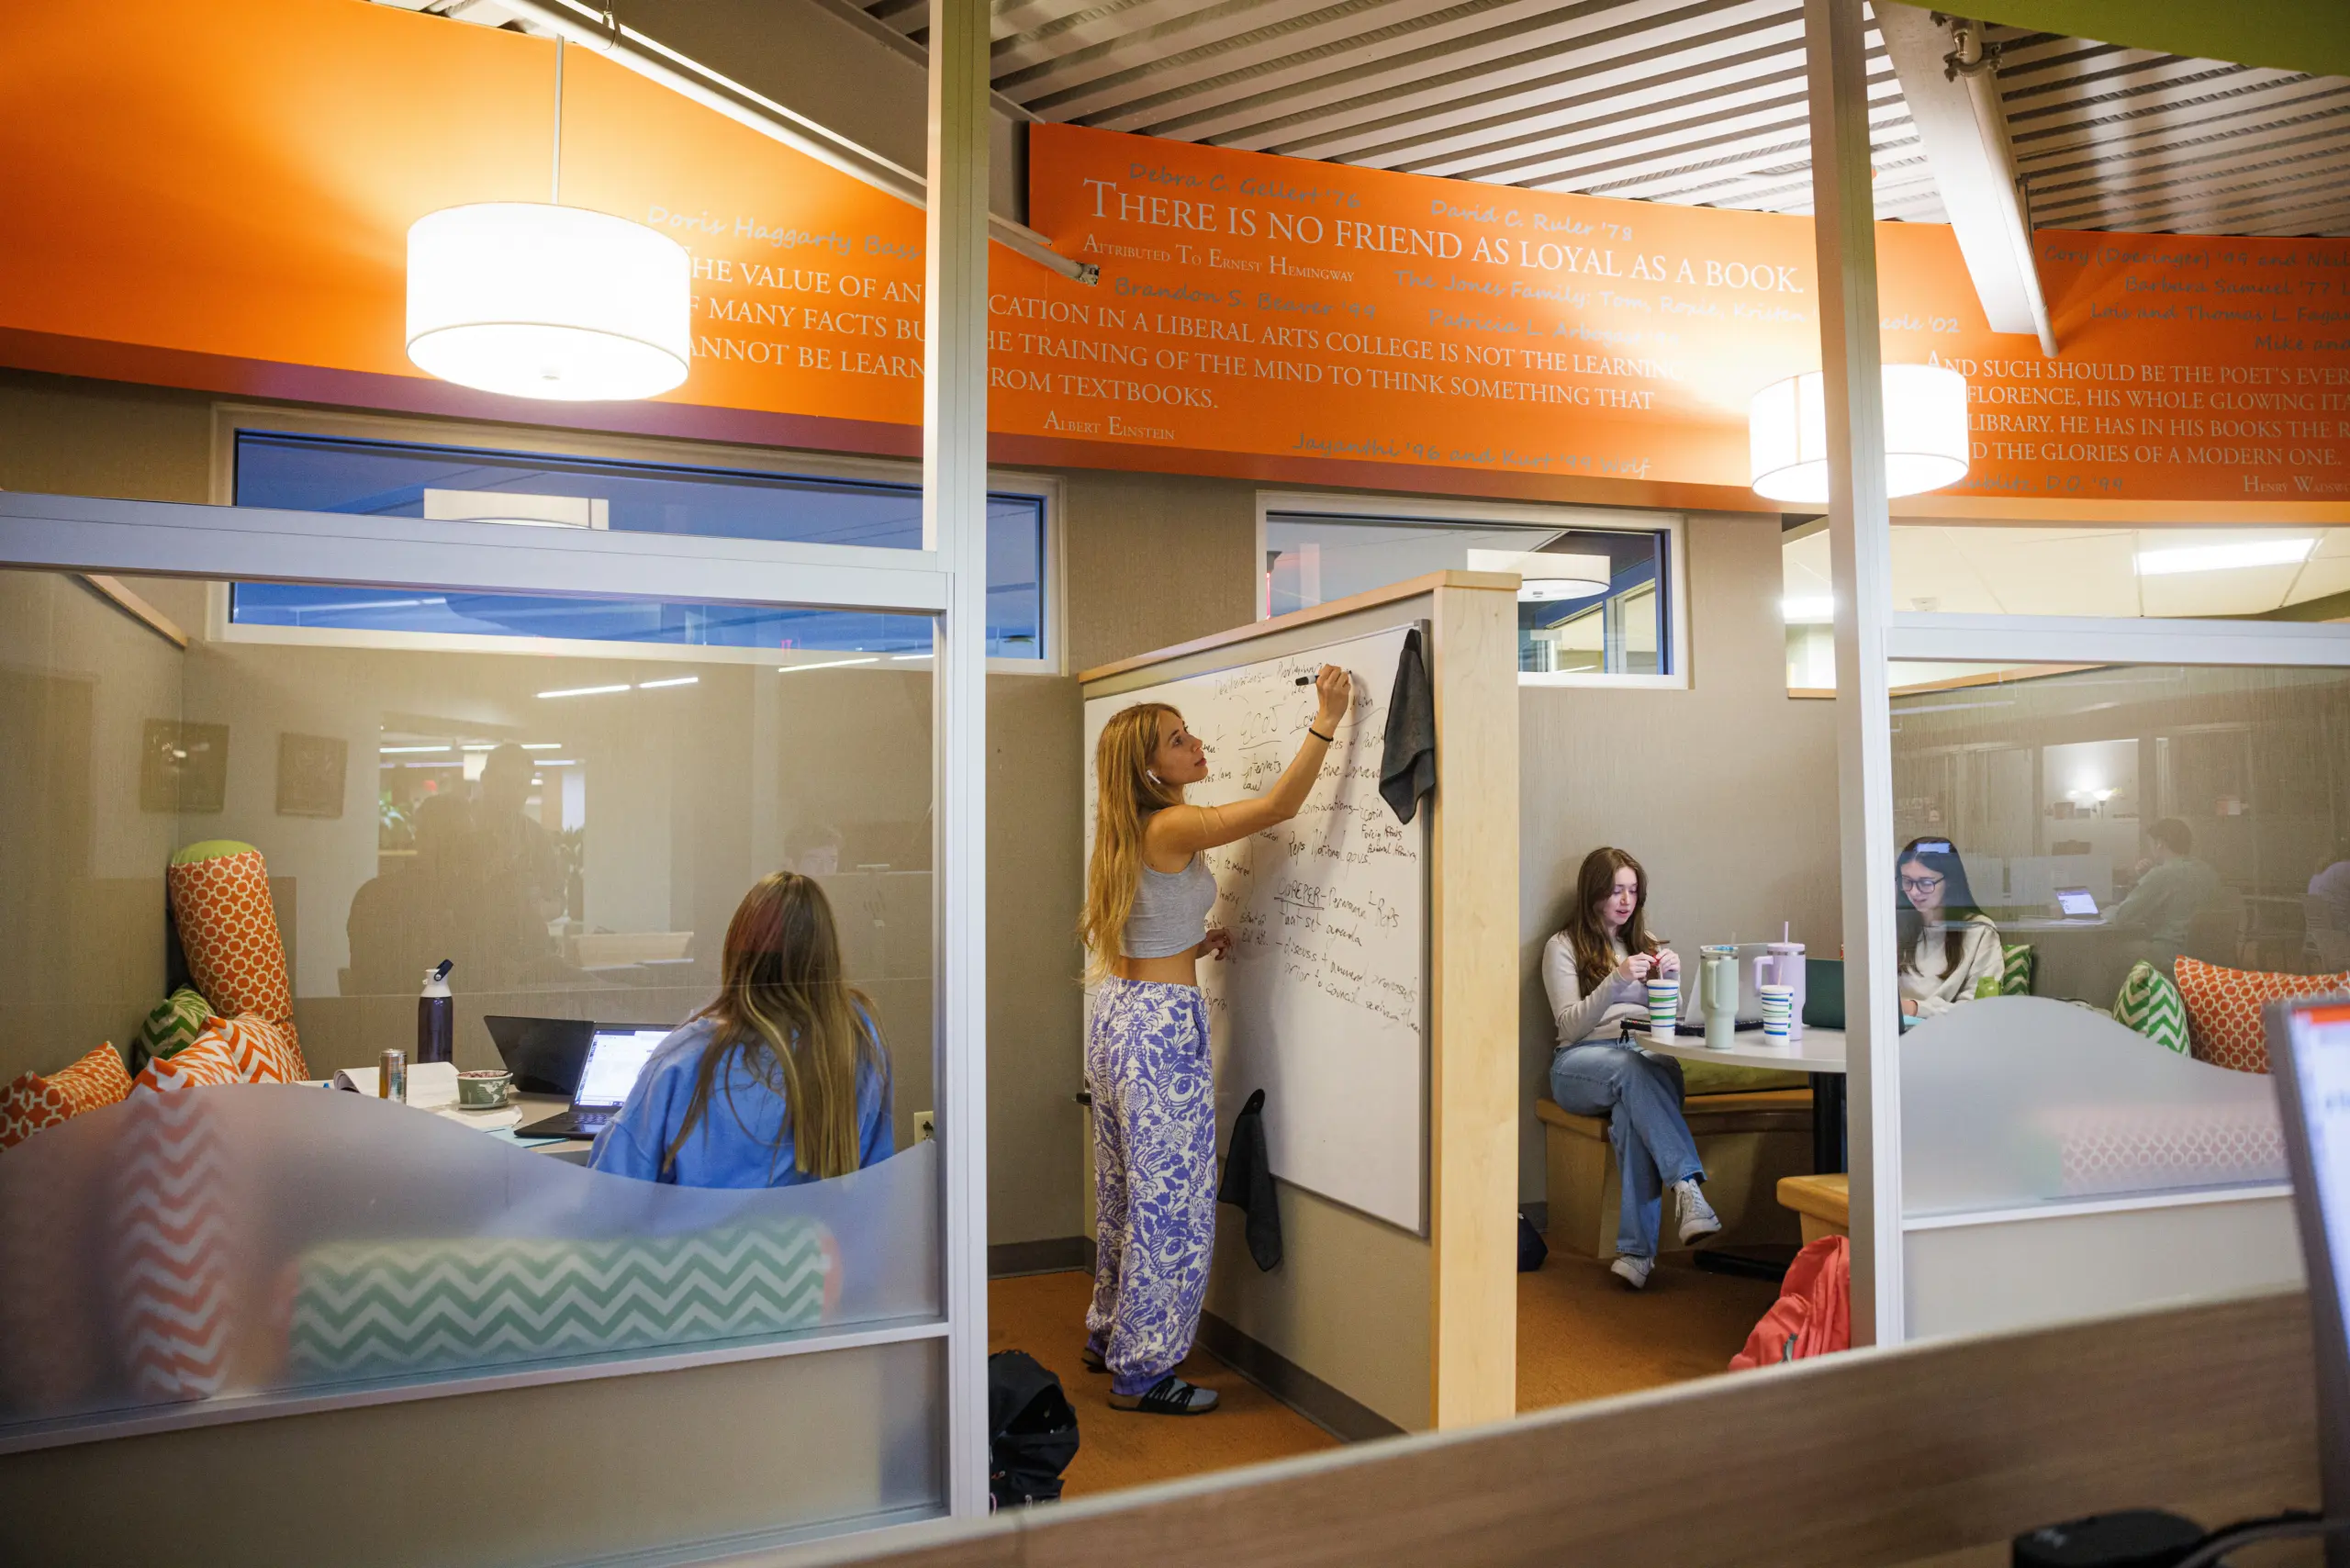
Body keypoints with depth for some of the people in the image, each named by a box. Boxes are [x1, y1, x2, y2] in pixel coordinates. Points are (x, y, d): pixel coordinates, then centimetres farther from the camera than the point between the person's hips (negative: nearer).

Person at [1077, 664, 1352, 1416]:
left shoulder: (1127, 834, 11)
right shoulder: (1173, 828, -17)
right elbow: (1280, 804, -20)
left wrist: (1192, 947, 10)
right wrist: (1325, 720, -15)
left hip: (1116, 1013, 10)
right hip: (1161, 1023, -10)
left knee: (1126, 1189, 20)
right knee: (1170, 1199, 0)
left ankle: (1109, 1335, 34)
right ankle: (1142, 1371, 10)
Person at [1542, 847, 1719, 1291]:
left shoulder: (1645, 943, 22)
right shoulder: (1563, 947, 8)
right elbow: (1571, 1026, -4)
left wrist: (1671, 979, -2)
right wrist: (1616, 980, -16)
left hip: (1645, 1059, 3)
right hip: (1582, 1062, -2)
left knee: (1632, 1110, -34)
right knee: (1633, 1069, -38)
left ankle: (1637, 1251, -37)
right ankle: (1688, 1187, -46)